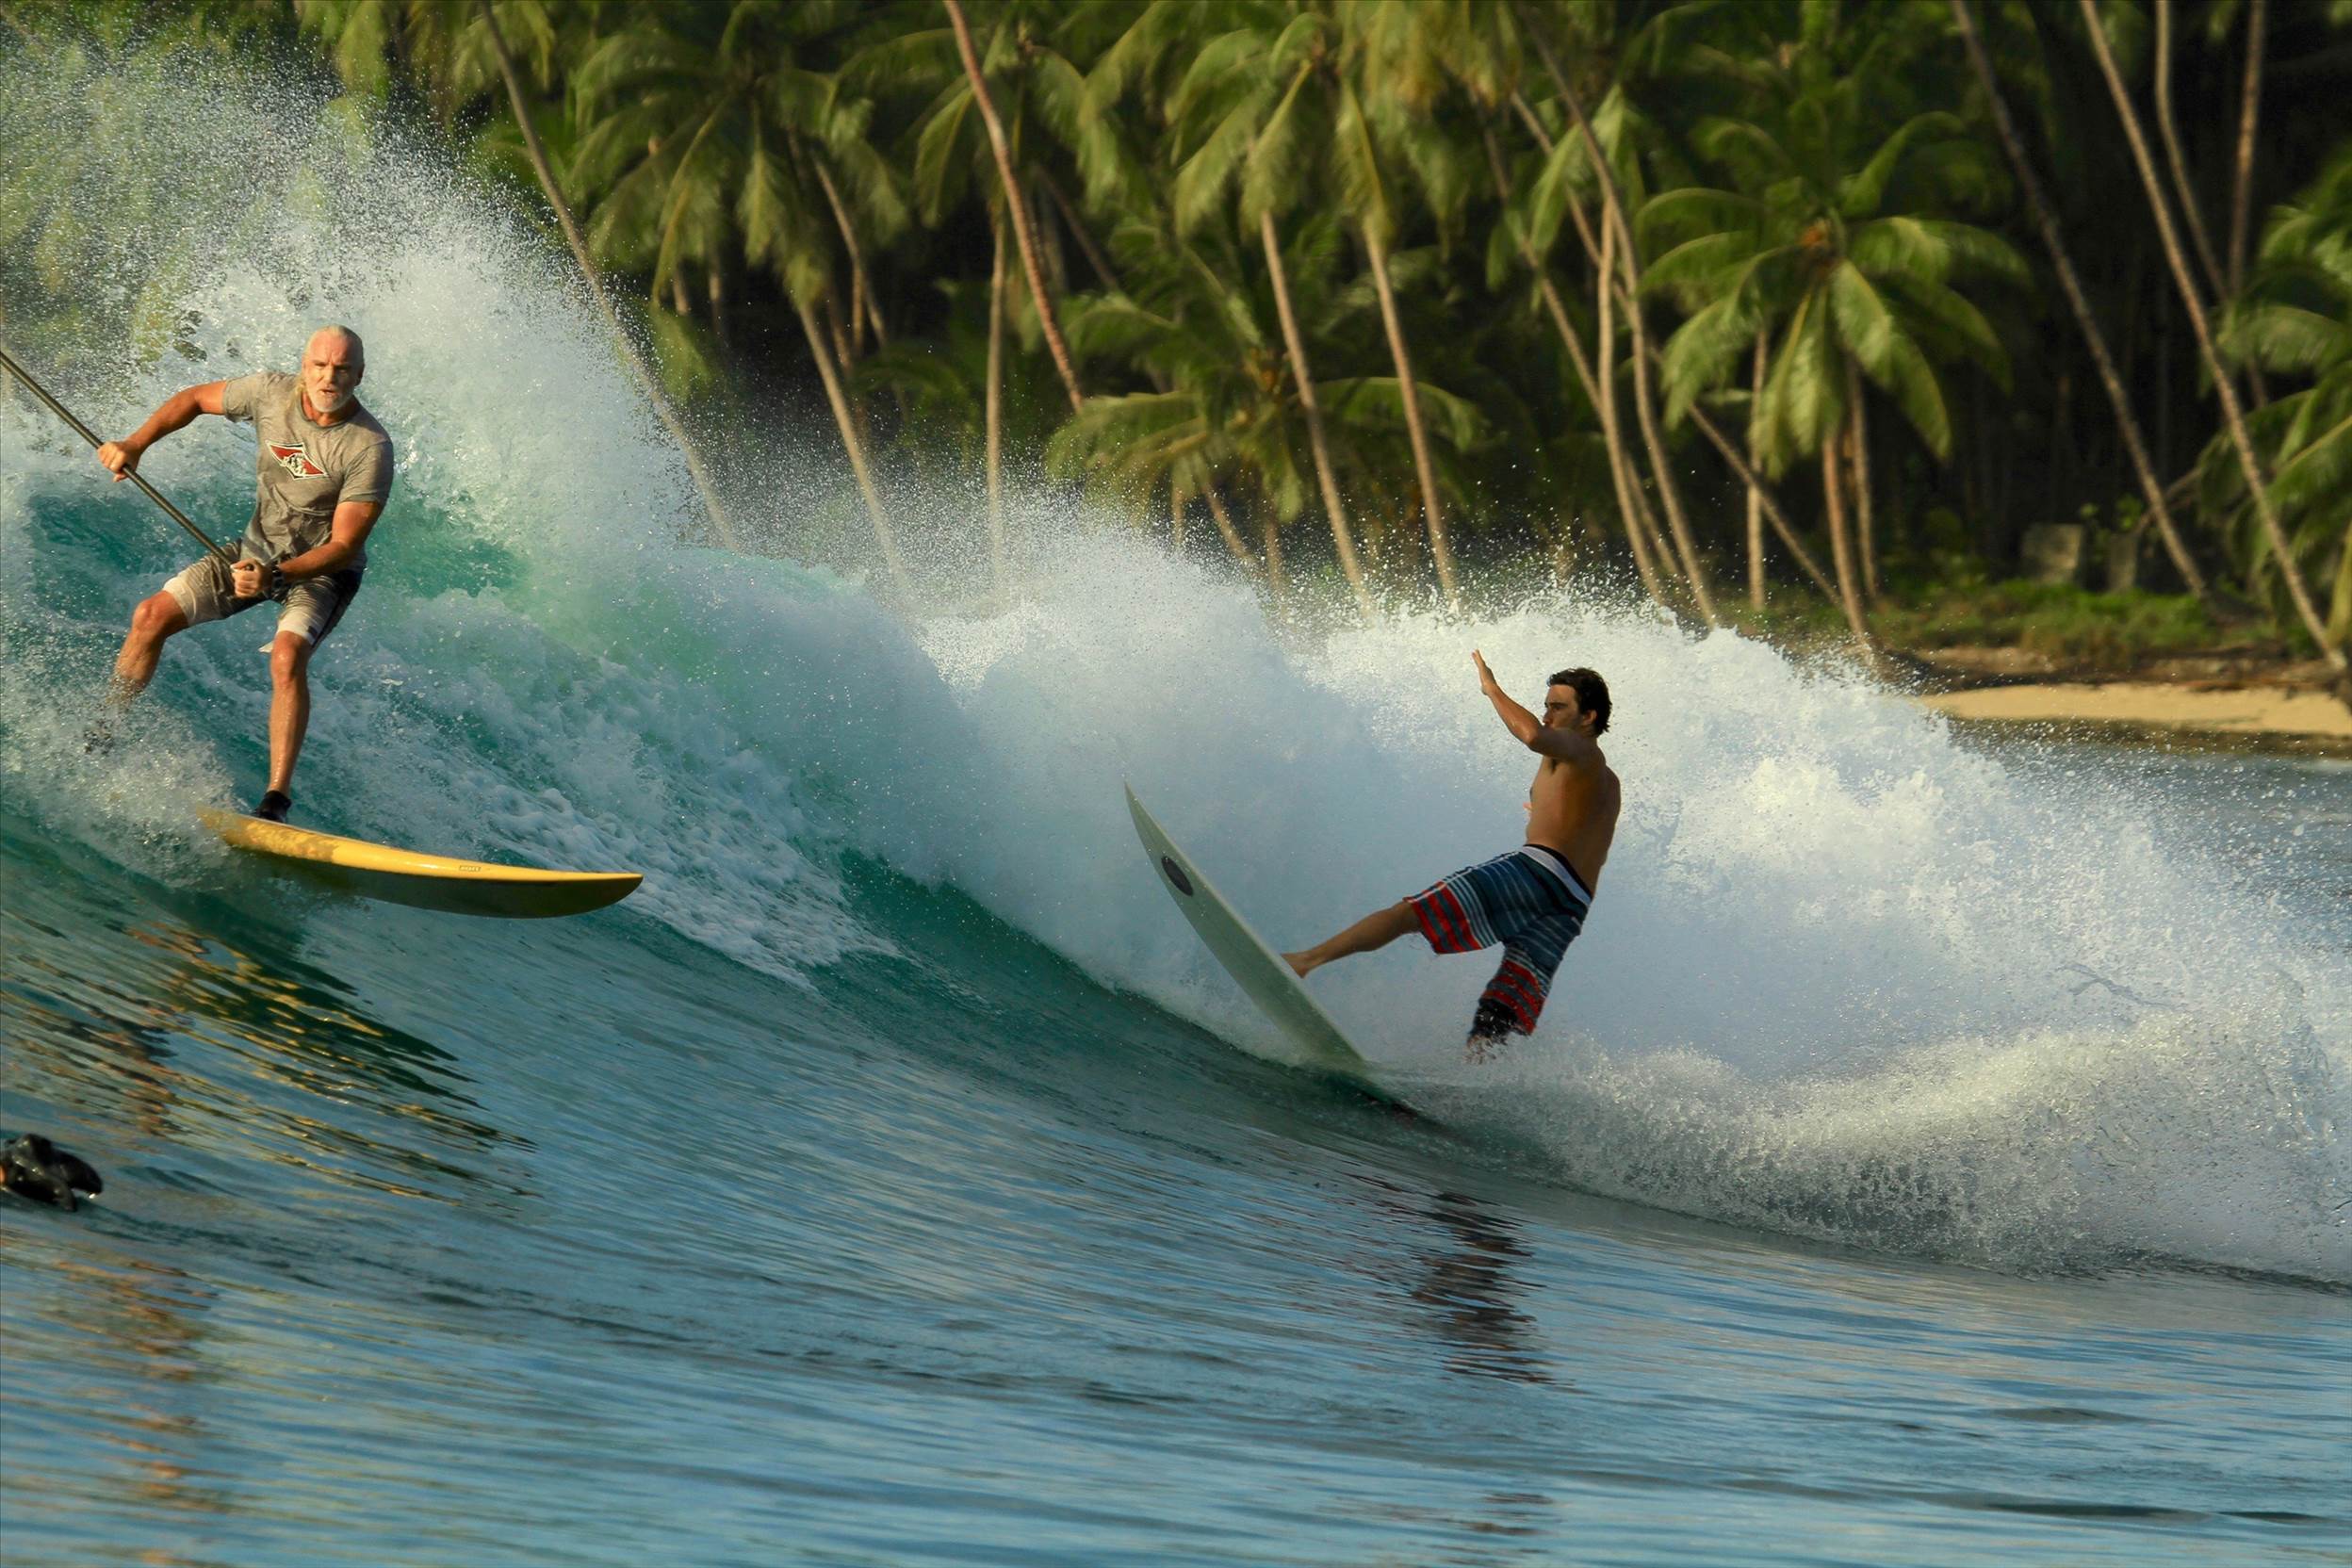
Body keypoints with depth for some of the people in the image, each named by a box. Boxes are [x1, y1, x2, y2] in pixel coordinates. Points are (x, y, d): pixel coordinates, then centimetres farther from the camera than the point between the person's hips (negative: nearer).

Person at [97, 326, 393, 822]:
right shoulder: (272, 392, -13)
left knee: (287, 656, -33)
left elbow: (344, 546, -25)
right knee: (152, 615, -8)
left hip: (323, 572, -5)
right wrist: (135, 444, -7)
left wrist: (277, 576, -38)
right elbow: (195, 399, 5)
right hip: (258, 551, 5)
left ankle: (278, 799, -32)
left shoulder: (370, 448, -26)